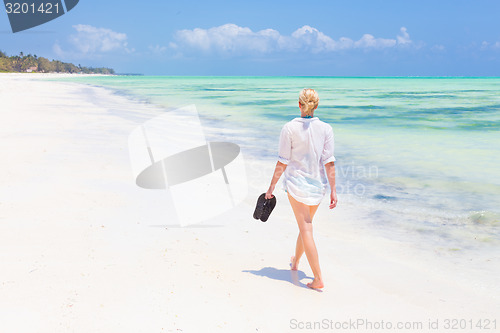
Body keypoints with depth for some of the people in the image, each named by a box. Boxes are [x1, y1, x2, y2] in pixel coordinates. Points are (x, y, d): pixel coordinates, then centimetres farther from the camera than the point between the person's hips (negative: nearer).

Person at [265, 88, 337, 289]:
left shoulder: (289, 128, -13)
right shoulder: (326, 129, -6)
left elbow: (282, 162, -10)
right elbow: (329, 162, -7)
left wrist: (272, 186, 0)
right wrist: (333, 190, -4)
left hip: (297, 182, -4)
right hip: (318, 183, 4)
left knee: (306, 229, -1)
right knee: (306, 224, 23)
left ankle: (318, 279, -4)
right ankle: (295, 263, 44)